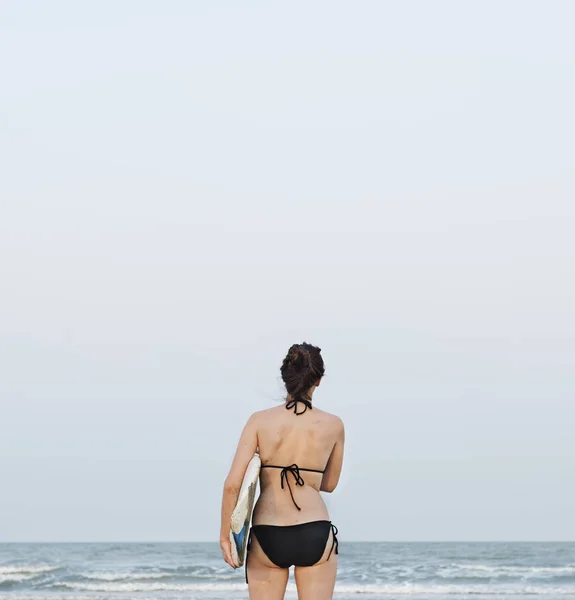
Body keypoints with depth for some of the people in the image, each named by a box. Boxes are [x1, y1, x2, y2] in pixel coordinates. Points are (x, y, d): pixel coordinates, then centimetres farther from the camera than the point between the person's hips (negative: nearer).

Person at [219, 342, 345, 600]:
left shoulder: (260, 421, -3)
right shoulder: (333, 425, 0)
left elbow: (232, 484, -8)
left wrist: (225, 535, 2)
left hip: (268, 537, 0)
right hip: (315, 535, 0)